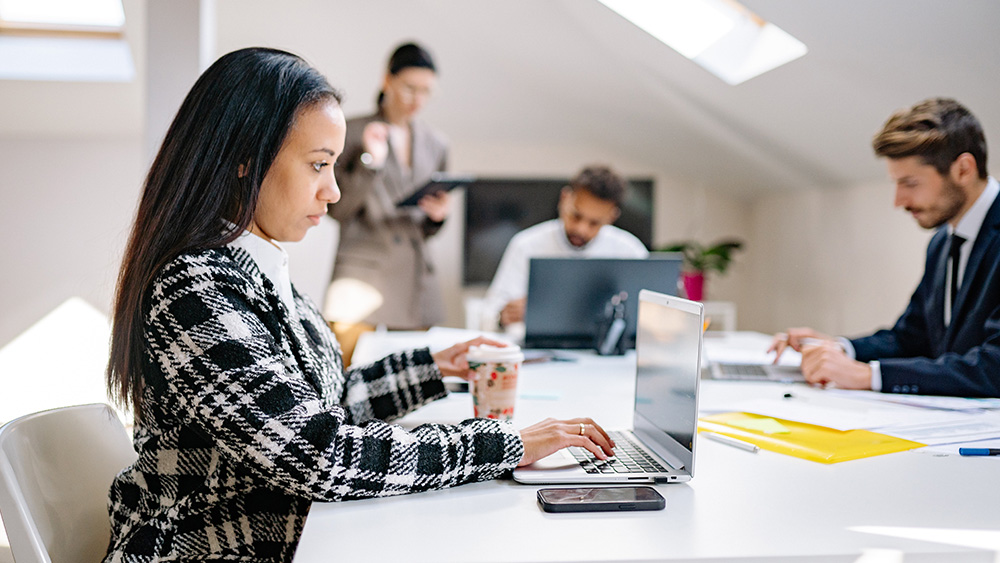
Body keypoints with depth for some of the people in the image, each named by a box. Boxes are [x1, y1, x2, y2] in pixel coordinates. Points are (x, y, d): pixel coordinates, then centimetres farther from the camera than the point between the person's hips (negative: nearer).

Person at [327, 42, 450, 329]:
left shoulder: (436, 145, 15)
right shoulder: (352, 132, 2)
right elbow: (337, 209, -4)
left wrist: (436, 216, -2)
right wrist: (370, 161, -14)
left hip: (415, 281, 4)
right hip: (363, 274, -4)